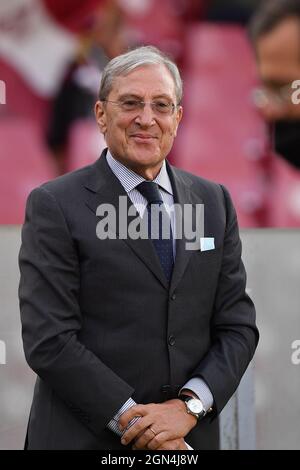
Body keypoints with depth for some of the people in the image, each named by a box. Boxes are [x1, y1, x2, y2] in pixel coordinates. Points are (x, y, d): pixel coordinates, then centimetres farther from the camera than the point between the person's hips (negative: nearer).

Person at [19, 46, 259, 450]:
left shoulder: (215, 202, 6)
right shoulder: (55, 205, -7)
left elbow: (238, 326, 4)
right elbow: (48, 341, -13)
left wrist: (189, 405, -12)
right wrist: (134, 421, -17)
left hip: (190, 438, 4)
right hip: (85, 438, -4)